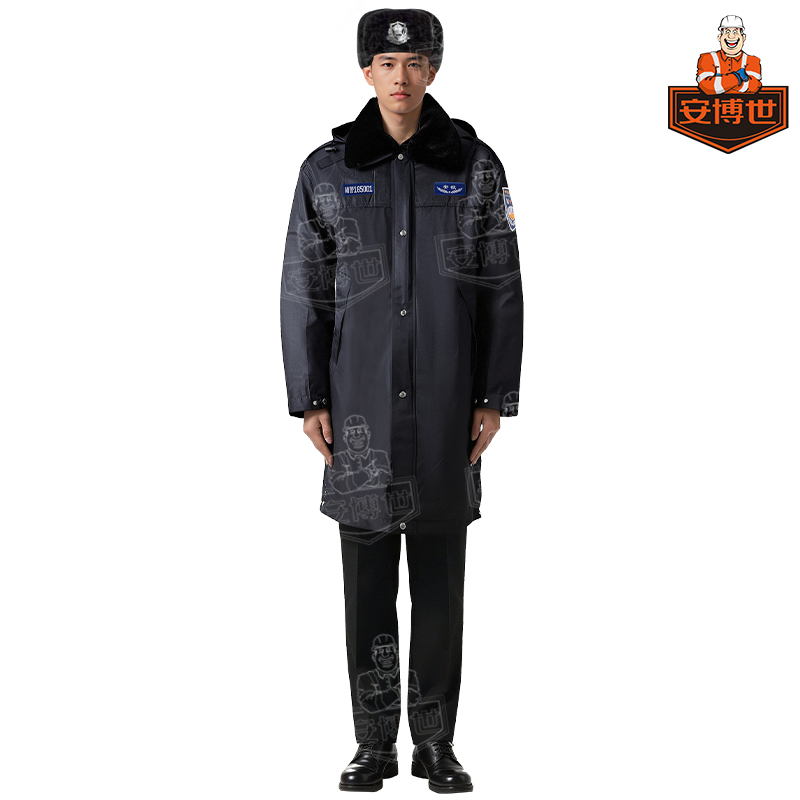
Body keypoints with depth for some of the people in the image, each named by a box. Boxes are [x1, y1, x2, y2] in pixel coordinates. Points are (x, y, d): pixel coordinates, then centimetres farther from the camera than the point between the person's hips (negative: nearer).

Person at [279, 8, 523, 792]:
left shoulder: (474, 166, 3)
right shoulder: (327, 170, 3)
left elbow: (502, 287, 3)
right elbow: (303, 291, 4)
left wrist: (496, 398, -2)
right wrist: (308, 399, -2)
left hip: (447, 408, 0)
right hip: (361, 408, 0)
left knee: (441, 581, 7)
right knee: (367, 582, 6)